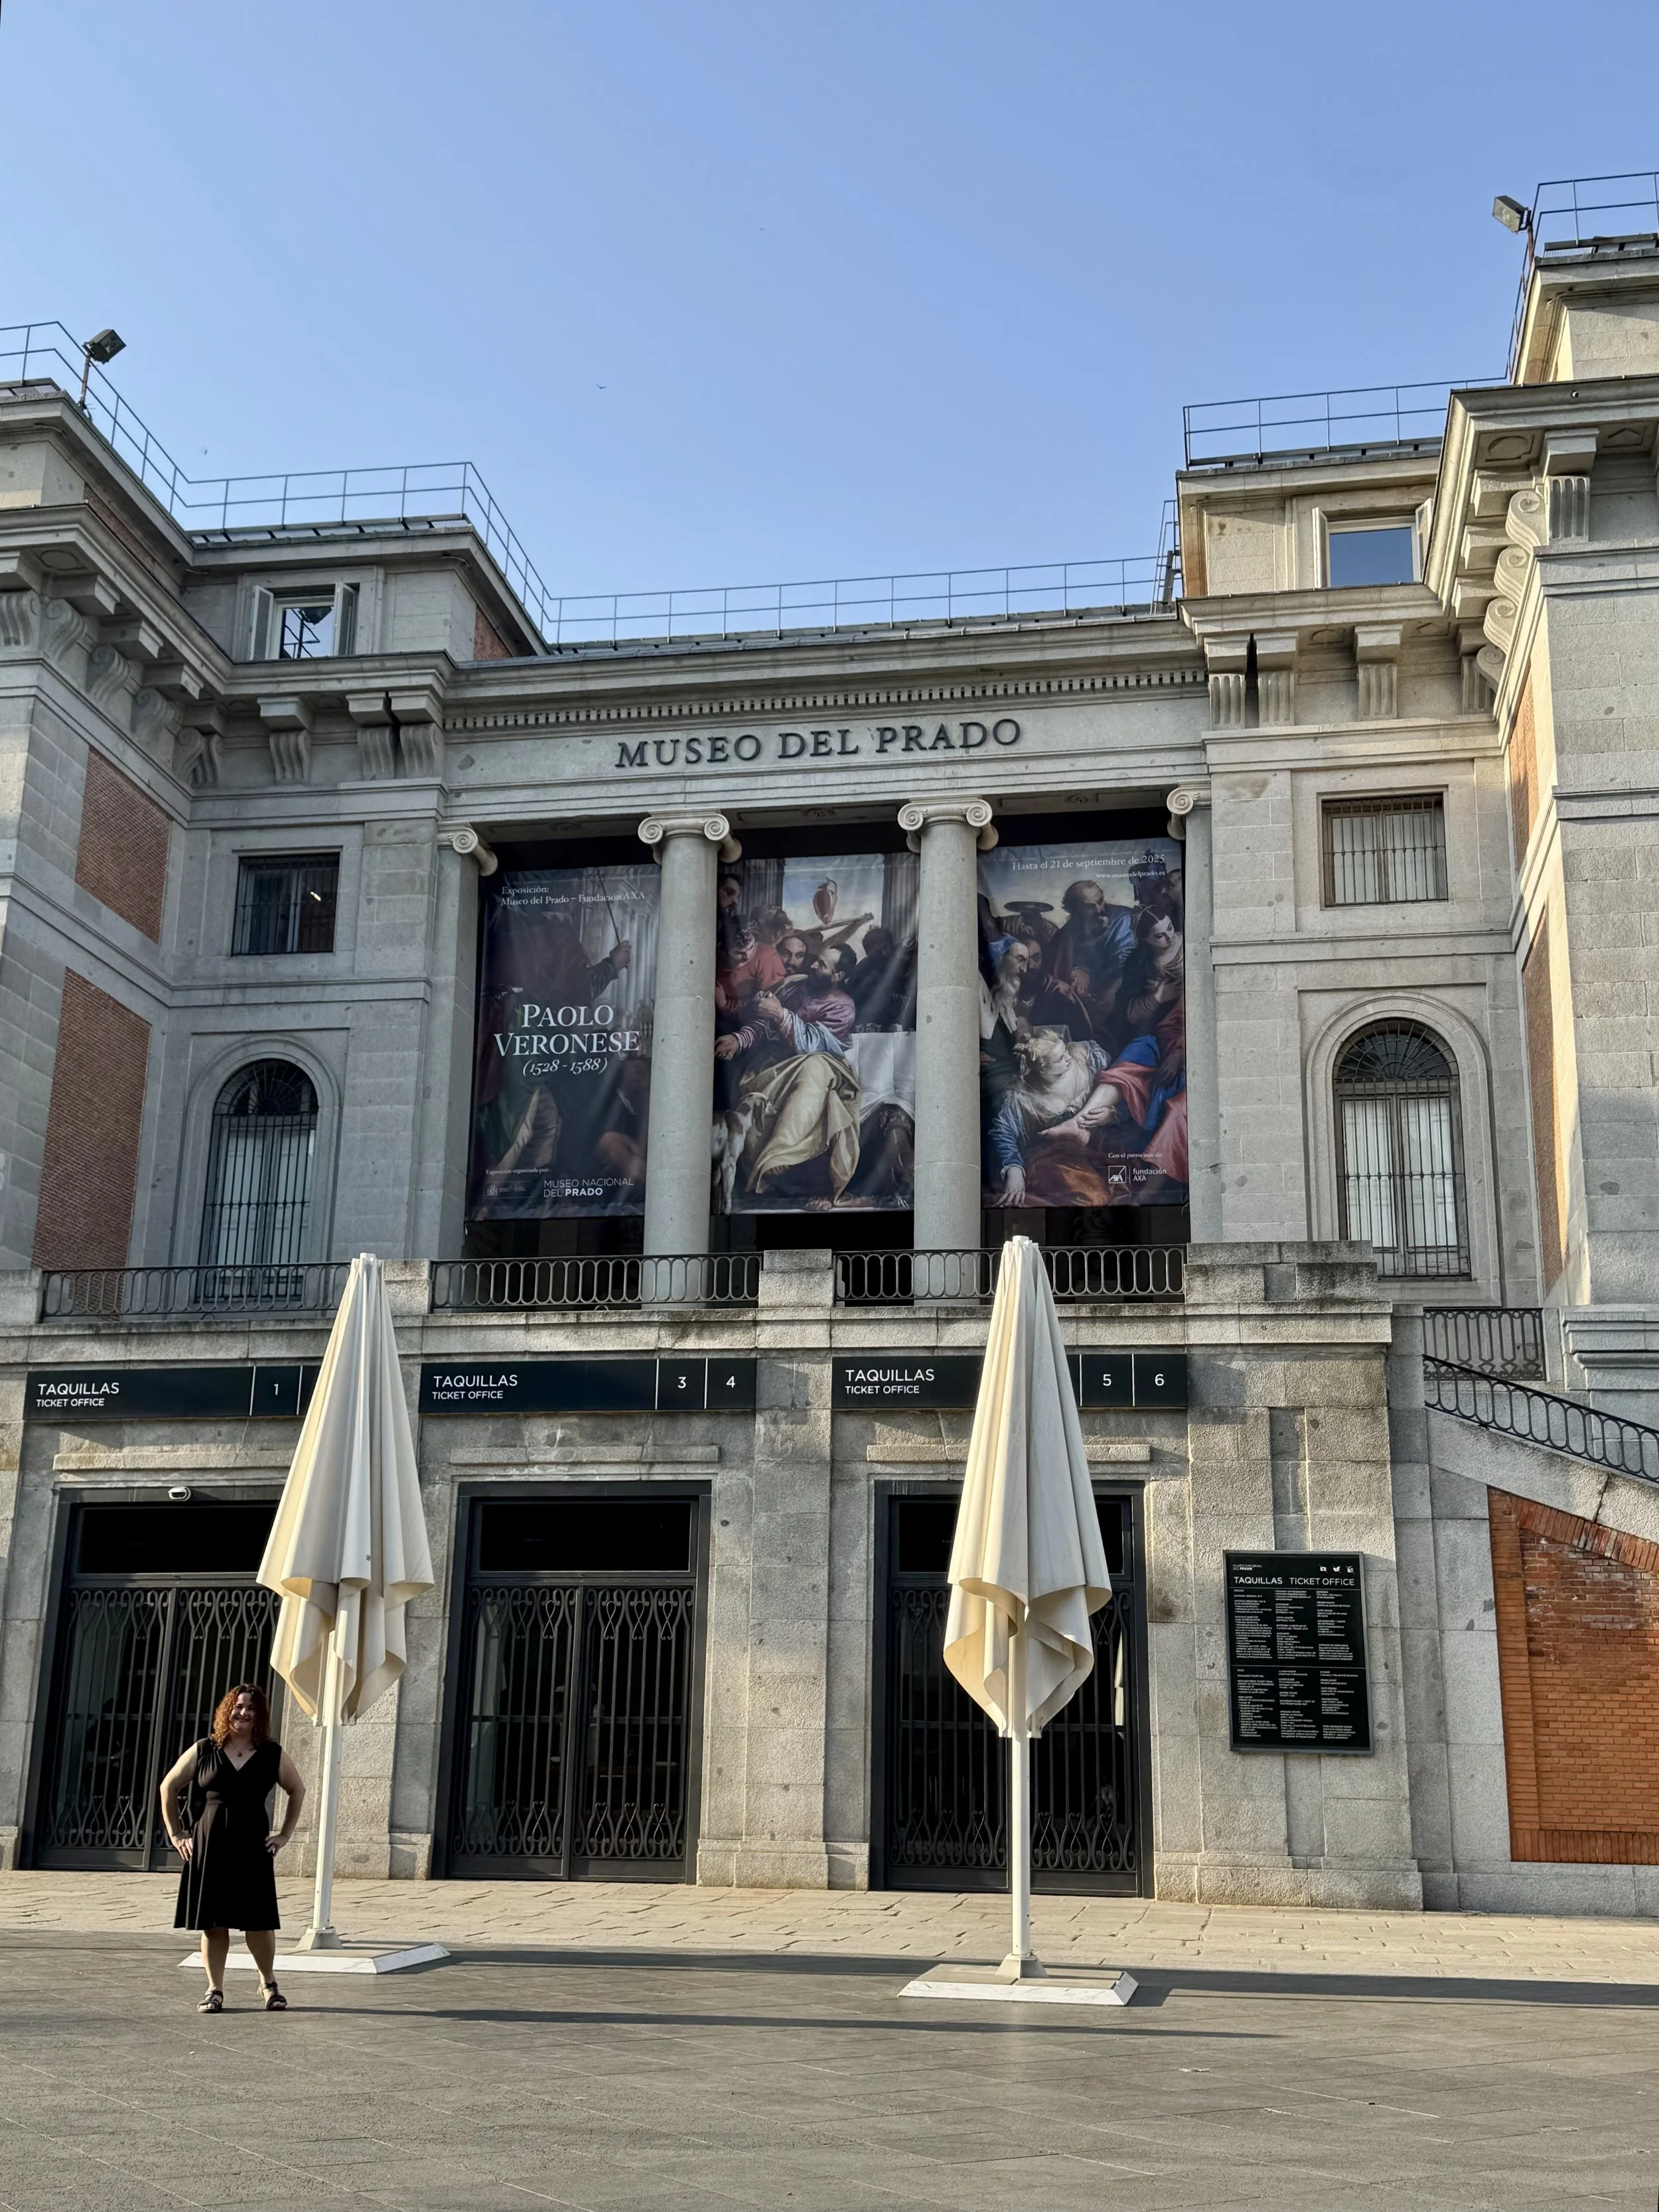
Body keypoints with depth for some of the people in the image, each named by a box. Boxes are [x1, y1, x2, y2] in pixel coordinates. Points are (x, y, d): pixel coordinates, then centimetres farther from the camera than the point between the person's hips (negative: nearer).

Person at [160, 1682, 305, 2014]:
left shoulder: (272, 1755, 5)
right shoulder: (204, 1751, 3)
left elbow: (298, 1790, 17)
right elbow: (169, 1787, 10)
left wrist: (284, 1834, 10)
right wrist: (175, 1834, 5)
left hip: (253, 1849, 0)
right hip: (207, 1848, 0)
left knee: (259, 1921, 1)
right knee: (212, 1922, 2)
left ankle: (268, 1984, 18)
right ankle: (214, 1990, 13)